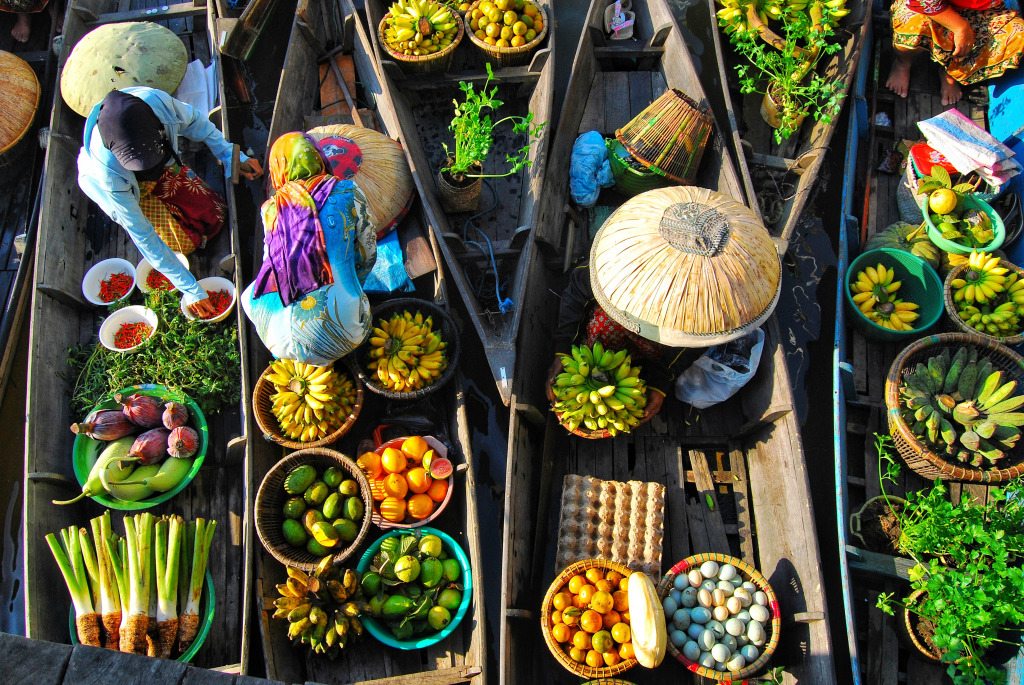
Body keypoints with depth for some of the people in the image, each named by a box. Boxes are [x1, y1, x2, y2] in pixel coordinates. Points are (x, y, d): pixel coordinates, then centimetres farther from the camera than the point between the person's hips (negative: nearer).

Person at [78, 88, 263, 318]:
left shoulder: (158, 101, -40)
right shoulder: (107, 172, -45)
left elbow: (193, 120, -13)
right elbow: (142, 237, -35)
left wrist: (231, 156, -15)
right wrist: (190, 289, -34)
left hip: (166, 169, 3)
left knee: (213, 217, -1)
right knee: (186, 242, -7)